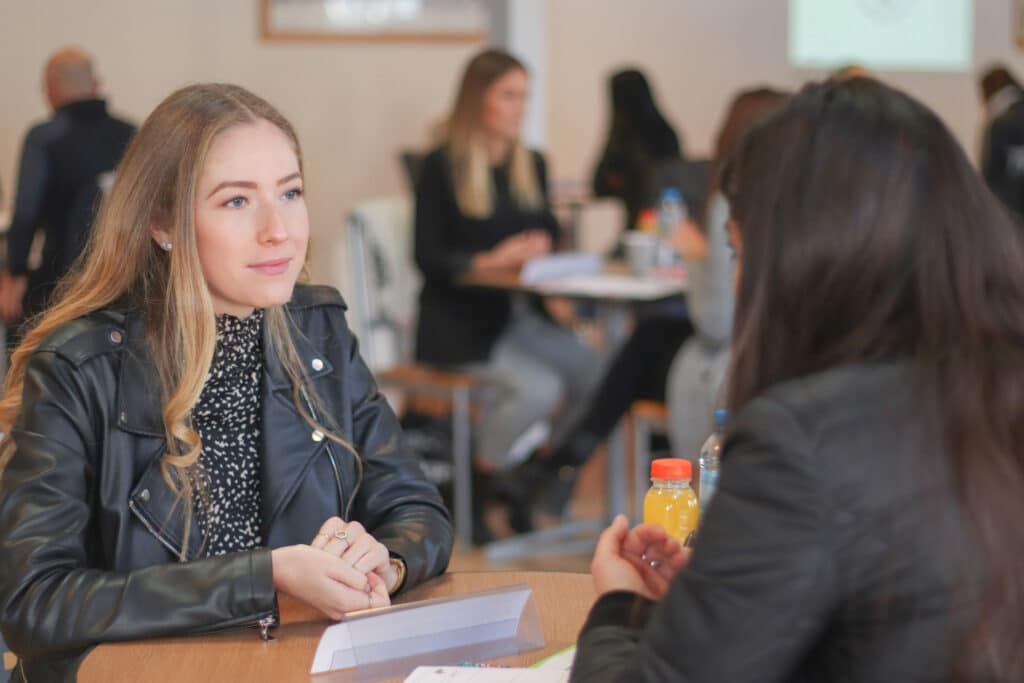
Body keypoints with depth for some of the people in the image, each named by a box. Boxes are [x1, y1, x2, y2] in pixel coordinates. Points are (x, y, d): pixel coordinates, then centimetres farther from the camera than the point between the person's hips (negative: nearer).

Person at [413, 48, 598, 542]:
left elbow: (549, 235, 17)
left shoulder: (530, 166, 16)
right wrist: (489, 260, -24)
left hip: (518, 314, 6)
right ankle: (469, 496, -8)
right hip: (459, 319, -6)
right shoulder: (443, 167, -4)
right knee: (536, 388, -29)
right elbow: (426, 256, -9)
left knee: (587, 368, -23)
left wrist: (539, 248, -7)